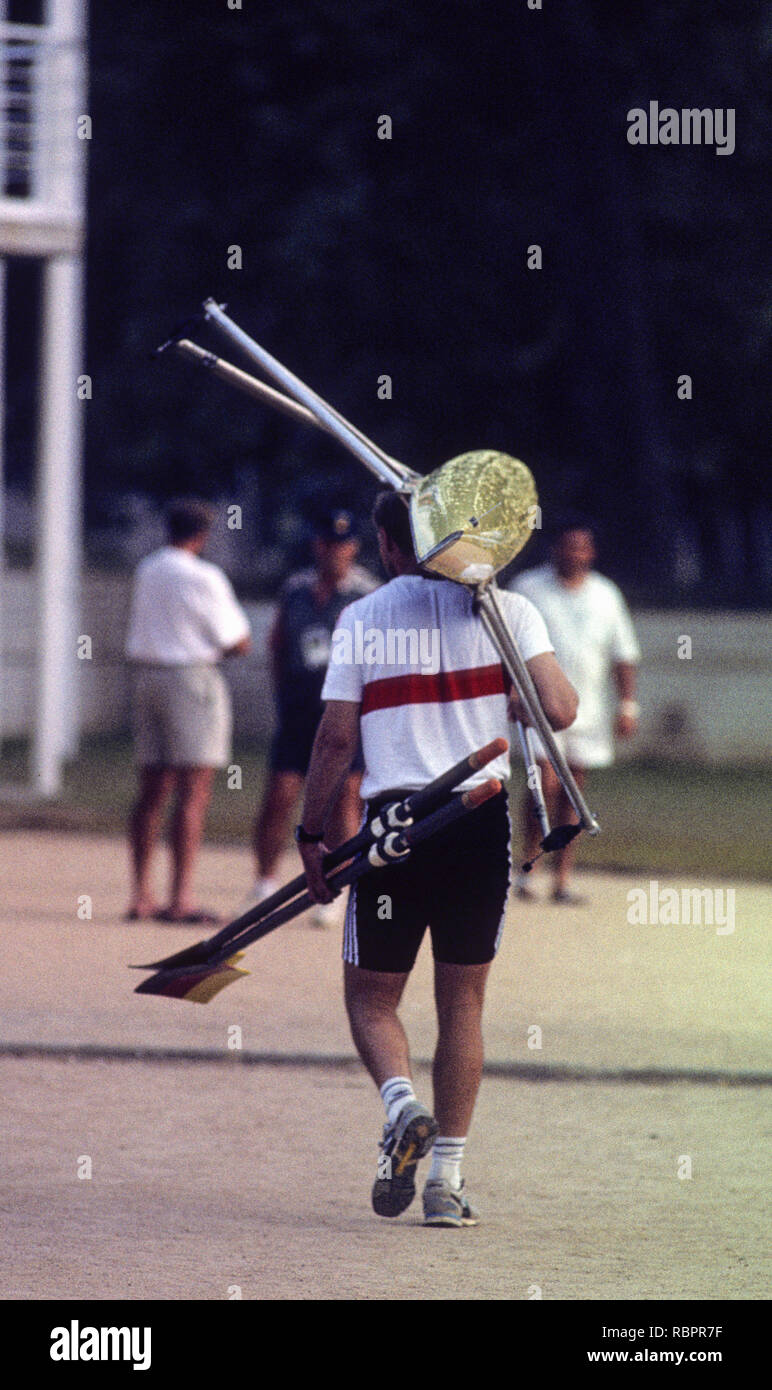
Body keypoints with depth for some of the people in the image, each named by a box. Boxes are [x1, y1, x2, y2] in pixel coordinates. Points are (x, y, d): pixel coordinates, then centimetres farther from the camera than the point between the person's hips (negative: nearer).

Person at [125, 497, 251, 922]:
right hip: (193, 680, -7)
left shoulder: (145, 571, 10)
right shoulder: (202, 578, -12)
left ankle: (141, 895, 11)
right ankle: (181, 899, -11)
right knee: (193, 793, -7)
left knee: (152, 791, 11)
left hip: (146, 677, 7)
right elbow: (238, 643, -10)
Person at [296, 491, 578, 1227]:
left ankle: (401, 1101, -18)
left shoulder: (362, 619, 0)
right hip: (484, 818, 1)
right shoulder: (506, 608, 1)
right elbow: (559, 711, -8)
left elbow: (337, 736, -5)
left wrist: (310, 833, 3)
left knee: (371, 994, 12)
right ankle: (446, 1177, 7)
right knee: (462, 1000, 11)